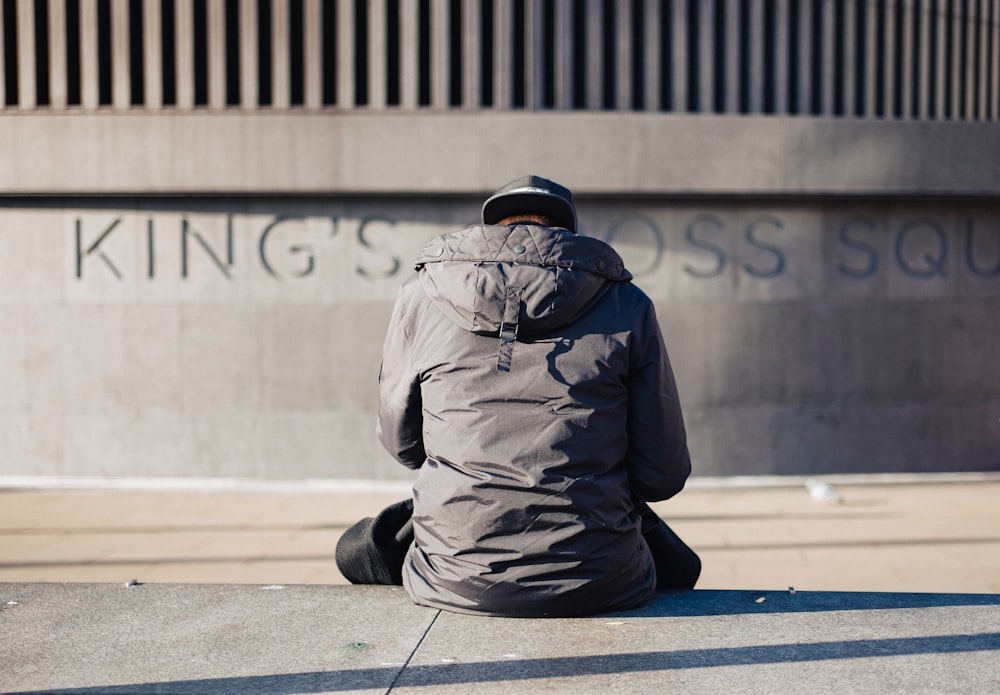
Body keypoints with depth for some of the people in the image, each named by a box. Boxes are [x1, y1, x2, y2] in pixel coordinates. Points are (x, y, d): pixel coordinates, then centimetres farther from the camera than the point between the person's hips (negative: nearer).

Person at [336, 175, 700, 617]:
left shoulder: (420, 297, 2)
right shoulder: (628, 305, 1)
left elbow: (400, 441, 14)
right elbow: (664, 475, 2)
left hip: (457, 581, 0)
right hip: (596, 587, 0)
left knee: (357, 549, 31)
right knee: (679, 563, 33)